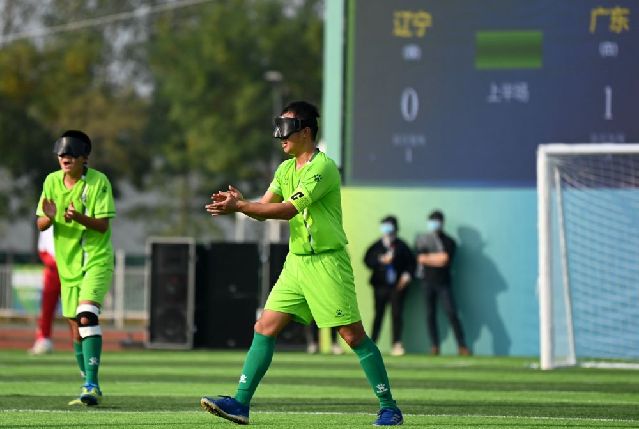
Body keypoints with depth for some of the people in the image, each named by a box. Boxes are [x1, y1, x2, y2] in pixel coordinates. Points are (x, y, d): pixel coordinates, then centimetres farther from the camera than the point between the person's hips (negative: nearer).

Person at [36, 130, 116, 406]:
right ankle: (89, 387, 22)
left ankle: (92, 385, -28)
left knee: (87, 316, -24)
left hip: (97, 259, -5)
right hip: (67, 263, 5)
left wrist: (79, 217, -31)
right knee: (75, 326, 9)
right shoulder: (52, 181, 3)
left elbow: (103, 225, -13)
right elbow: (40, 225, 3)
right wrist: (49, 217, -20)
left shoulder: (99, 181, -10)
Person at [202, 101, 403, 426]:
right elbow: (264, 209, 9)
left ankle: (389, 408, 3)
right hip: (296, 262, 8)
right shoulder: (286, 169, 12)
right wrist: (240, 203, -12)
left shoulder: (323, 167, -15)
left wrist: (238, 206, -23)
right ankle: (240, 404, -1)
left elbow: (288, 209, -22)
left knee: (353, 335, -6)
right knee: (265, 329, 0)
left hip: (327, 262, -8)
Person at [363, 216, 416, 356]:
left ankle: (397, 344, -3)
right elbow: (367, 260, -2)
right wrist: (381, 260, -15)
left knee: (397, 314, -4)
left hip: (397, 285, -1)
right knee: (378, 314, 3)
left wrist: (407, 275, -8)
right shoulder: (376, 246, 5)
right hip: (380, 285, 1)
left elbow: (411, 262, 4)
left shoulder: (401, 246, 2)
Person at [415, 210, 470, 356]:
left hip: (443, 283, -3)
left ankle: (462, 346, -11)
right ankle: (434, 346, 8)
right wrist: (436, 258, -8)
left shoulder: (448, 242, 1)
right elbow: (420, 259, -3)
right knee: (430, 315, 2)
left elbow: (444, 259, -14)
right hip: (428, 282, 3)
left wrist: (427, 258, -9)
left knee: (451, 313, -12)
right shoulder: (423, 240, 9)